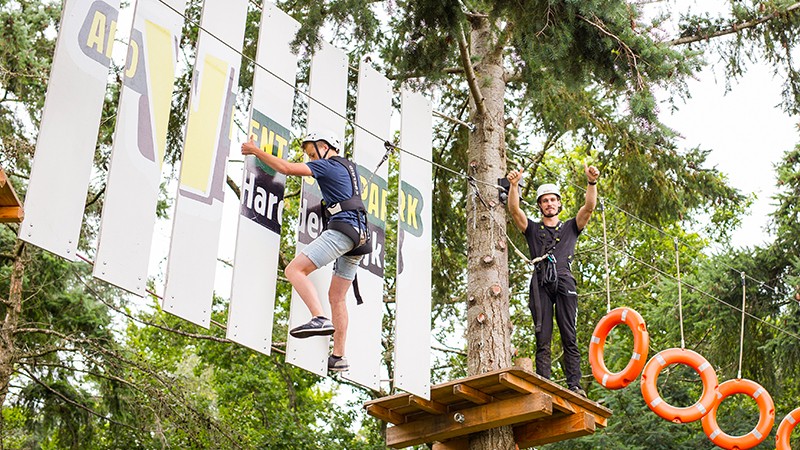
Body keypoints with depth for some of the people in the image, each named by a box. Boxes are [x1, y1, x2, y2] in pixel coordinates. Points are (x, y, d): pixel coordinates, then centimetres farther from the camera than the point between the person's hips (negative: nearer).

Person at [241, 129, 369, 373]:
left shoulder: (328, 165, 0)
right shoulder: (349, 167, 25)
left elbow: (286, 167, -8)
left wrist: (255, 150, 1)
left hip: (342, 228, -9)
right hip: (359, 234, 9)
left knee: (294, 270, -14)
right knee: (336, 296, 11)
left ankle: (320, 319, -30)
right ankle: (338, 357, 10)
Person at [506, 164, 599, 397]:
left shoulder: (571, 228, 24)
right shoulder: (533, 229, 23)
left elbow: (589, 207, 10)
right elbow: (514, 210, 6)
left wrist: (592, 182, -7)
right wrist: (514, 186, -10)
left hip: (564, 282, 0)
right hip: (541, 283, 0)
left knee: (569, 338, -7)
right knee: (543, 339, -6)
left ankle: (574, 385, -12)